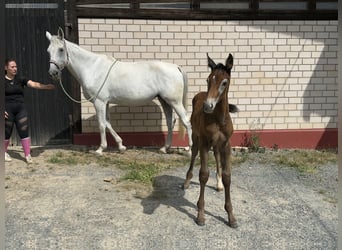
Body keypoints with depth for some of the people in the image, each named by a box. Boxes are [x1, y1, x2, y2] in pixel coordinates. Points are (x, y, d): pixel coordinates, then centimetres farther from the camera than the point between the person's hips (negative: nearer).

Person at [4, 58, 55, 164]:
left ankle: (28, 155, 4)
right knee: (7, 132, 10)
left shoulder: (20, 80, 5)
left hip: (21, 109, 2)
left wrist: (46, 86, -26)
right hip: (8, 110, -2)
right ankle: (4, 152, 32)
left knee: (24, 131, -1)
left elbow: (34, 84, -10)